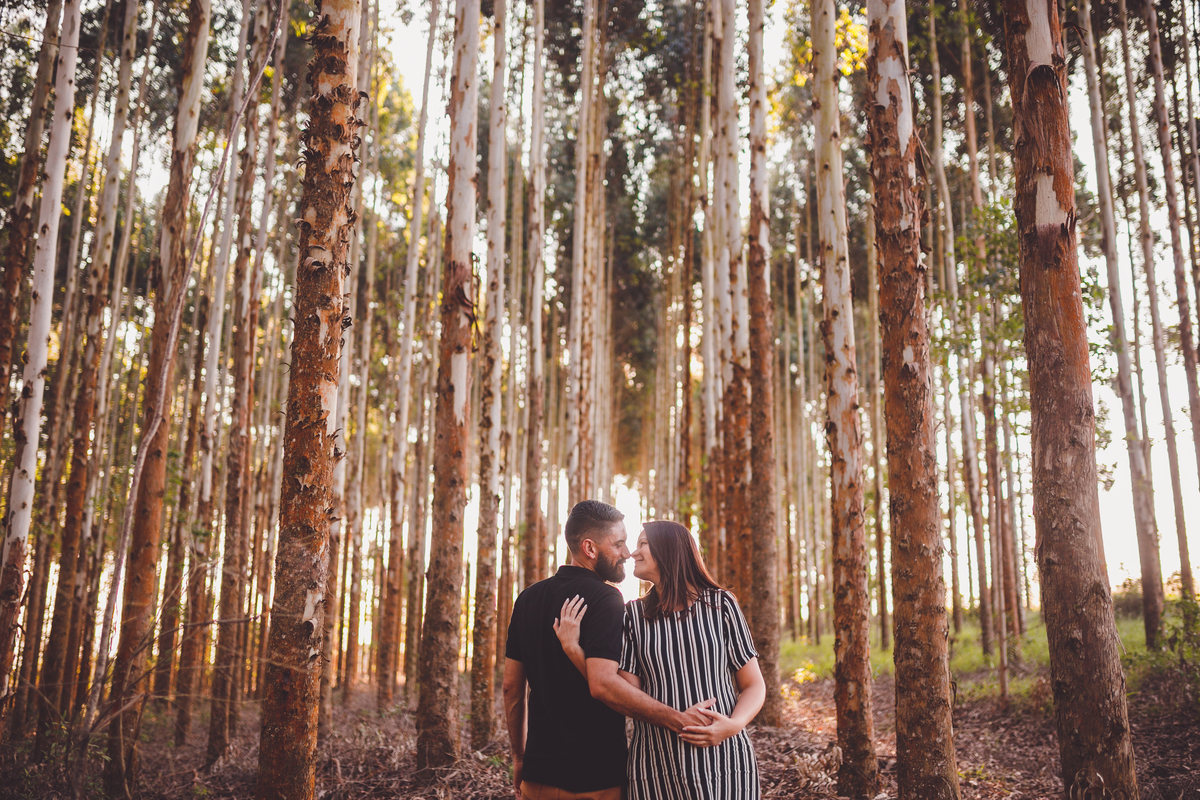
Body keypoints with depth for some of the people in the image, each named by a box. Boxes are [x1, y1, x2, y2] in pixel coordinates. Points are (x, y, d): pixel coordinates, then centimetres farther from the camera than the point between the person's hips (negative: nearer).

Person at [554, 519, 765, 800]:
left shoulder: (720, 604, 0)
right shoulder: (633, 615, 5)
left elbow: (754, 685, 4)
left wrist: (734, 725, -16)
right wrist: (573, 648, -13)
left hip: (723, 764, -1)